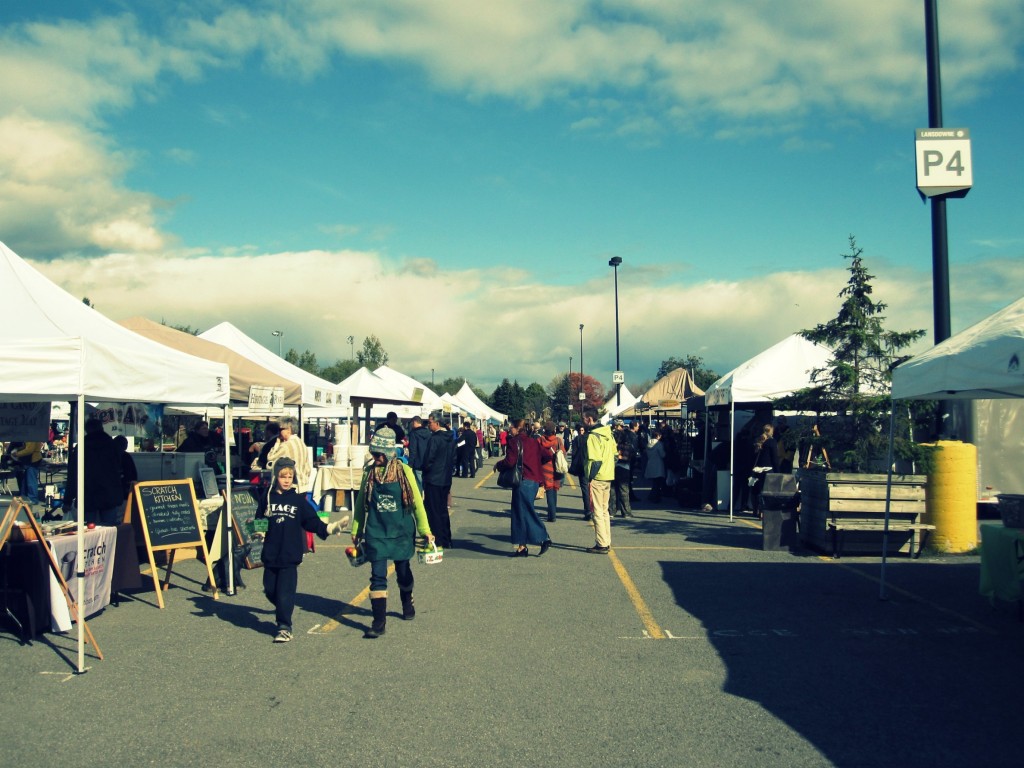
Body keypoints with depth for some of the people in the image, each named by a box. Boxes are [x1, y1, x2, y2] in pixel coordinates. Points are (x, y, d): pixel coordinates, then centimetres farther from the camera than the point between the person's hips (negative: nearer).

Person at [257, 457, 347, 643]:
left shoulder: (299, 499, 3)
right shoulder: (268, 497, 6)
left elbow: (312, 521, 3)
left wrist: (328, 528, -10)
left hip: (290, 554, -3)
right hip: (270, 553, 3)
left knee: (285, 591, -8)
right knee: (270, 589, 11)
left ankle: (284, 627, -1)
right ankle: (282, 611, 38)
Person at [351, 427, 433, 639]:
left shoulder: (404, 471, -8)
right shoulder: (368, 472, -1)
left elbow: (416, 501, -3)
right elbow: (360, 503, 8)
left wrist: (425, 530, -2)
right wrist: (356, 530, 10)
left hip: (401, 531, 0)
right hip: (376, 532, 1)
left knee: (403, 571, 16)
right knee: (377, 576, -7)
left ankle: (407, 604, 43)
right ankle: (379, 621, -4)